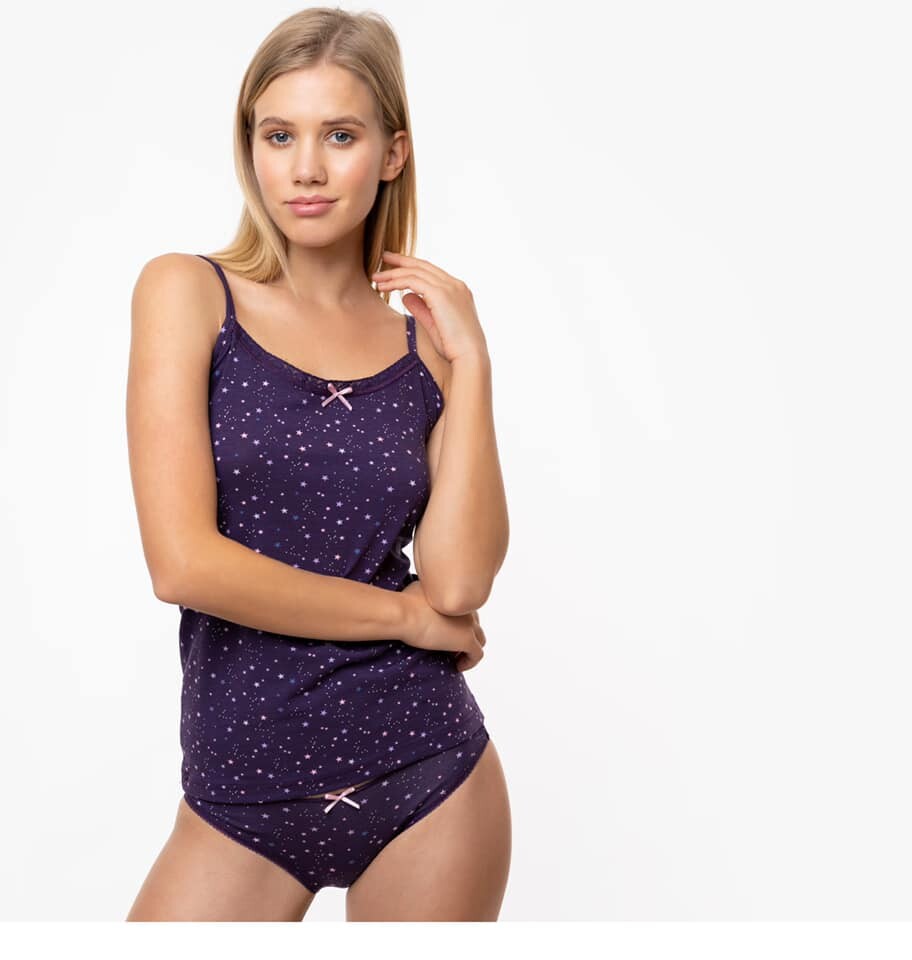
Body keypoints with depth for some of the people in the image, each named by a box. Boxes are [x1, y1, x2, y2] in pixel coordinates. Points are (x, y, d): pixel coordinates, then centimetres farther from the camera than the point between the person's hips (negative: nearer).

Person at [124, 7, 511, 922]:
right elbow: (184, 561, -15)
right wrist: (404, 612, -7)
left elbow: (460, 583, -10)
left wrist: (469, 361, -10)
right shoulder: (189, 291, -4)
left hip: (425, 769, 2)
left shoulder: (426, 339, 3)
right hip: (242, 786, -2)